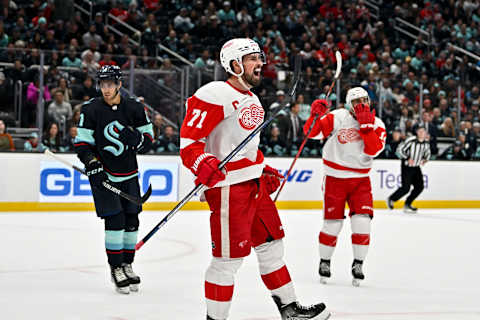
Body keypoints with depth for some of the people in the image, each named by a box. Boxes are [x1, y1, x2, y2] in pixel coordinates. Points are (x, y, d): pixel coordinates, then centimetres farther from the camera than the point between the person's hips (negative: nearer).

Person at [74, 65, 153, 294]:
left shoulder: (134, 108, -2)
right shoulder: (91, 110, -7)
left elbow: (148, 139, 3)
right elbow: (82, 143, -3)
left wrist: (136, 139, -19)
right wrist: (93, 164, -16)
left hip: (129, 174, 3)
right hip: (104, 173, -3)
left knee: (131, 221, 7)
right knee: (115, 220, -10)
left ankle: (127, 264, 22)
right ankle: (116, 268, 1)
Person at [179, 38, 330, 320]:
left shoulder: (252, 99, 17)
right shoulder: (215, 95, -14)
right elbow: (189, 138, -19)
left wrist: (264, 170, 22)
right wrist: (203, 165, -34)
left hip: (254, 184, 10)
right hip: (227, 187, -10)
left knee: (272, 246, 16)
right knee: (229, 259, -7)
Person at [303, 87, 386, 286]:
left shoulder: (376, 125, -1)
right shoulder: (337, 118, -8)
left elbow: (373, 150, -17)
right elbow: (311, 132, -12)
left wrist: (366, 126, -24)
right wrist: (316, 115, -29)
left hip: (360, 180, 2)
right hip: (335, 178, -2)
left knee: (362, 221, -9)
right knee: (332, 223, 1)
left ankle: (358, 264, 7)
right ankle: (324, 262, 22)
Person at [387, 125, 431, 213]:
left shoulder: (426, 142, 0)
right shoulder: (410, 140, -20)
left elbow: (427, 153, 16)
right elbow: (399, 149, -17)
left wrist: (425, 159, -5)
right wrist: (408, 158, -27)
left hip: (416, 167, 7)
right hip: (407, 166, -7)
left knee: (419, 187, -1)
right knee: (406, 188, -12)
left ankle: (407, 205, 13)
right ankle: (391, 199, 12)